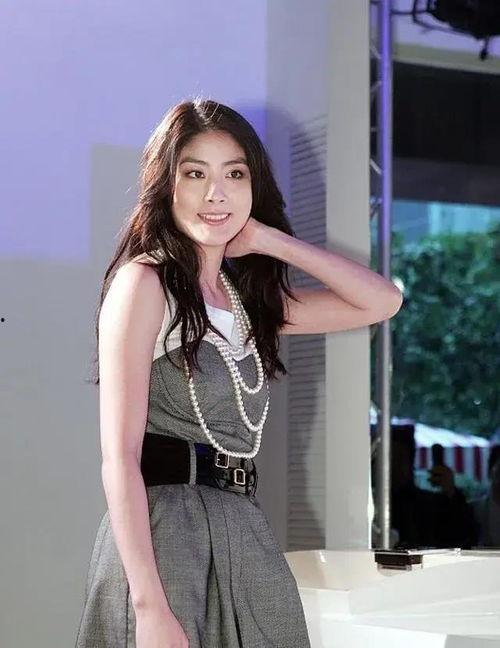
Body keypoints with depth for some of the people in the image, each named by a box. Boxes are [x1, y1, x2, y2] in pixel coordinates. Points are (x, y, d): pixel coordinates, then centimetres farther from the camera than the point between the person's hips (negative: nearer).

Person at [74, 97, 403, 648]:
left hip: (246, 534, 7)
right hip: (161, 526, -7)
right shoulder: (144, 281, -7)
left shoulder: (246, 295, 14)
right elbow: (119, 457, -14)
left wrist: (271, 241, 4)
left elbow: (382, 301, 12)